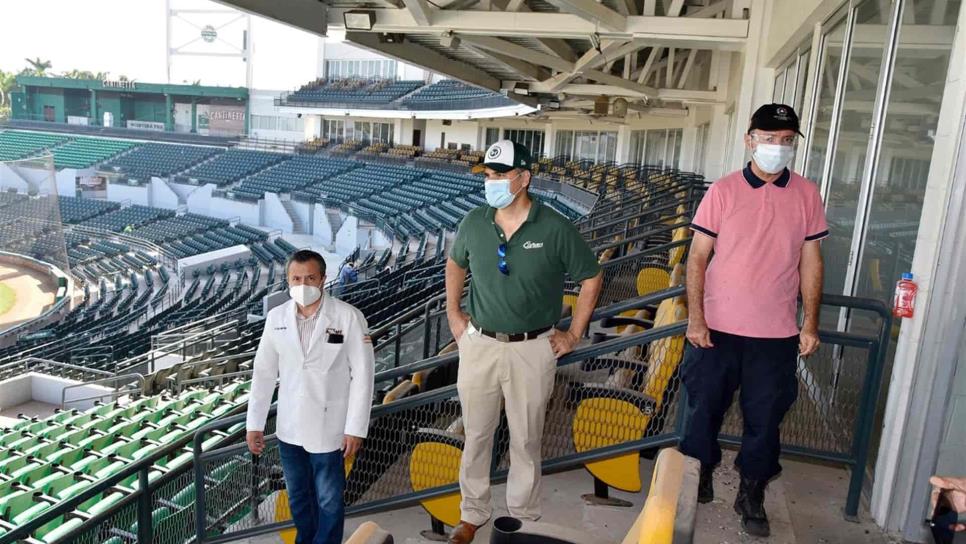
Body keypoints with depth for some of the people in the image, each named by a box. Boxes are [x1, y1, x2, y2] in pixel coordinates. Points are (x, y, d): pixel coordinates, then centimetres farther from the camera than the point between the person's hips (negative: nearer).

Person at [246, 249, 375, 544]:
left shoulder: (348, 317, -16)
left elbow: (362, 374, -13)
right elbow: (264, 372, 4)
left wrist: (355, 428, -13)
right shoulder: (276, 317, -3)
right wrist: (254, 423, 4)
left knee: (328, 500, 12)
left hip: (328, 427, -4)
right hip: (289, 427, 4)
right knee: (298, 497, 22)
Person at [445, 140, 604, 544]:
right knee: (476, 434, 15)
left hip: (532, 349, -2)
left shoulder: (555, 229, -12)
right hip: (479, 344, 3)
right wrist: (453, 313, 10)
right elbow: (455, 263, 18)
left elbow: (591, 279, 0)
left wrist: (573, 335, -1)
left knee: (526, 440, 12)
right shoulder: (473, 223, -2)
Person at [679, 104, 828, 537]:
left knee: (764, 418, 12)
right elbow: (698, 257, -4)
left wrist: (811, 322, 3)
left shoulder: (807, 195, 1)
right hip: (717, 328, -1)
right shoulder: (723, 191, -5)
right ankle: (697, 481, 34)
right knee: (704, 409, 12)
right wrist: (695, 318, -9)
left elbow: (810, 261, 6)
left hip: (777, 334, 1)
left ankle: (751, 494, 32)